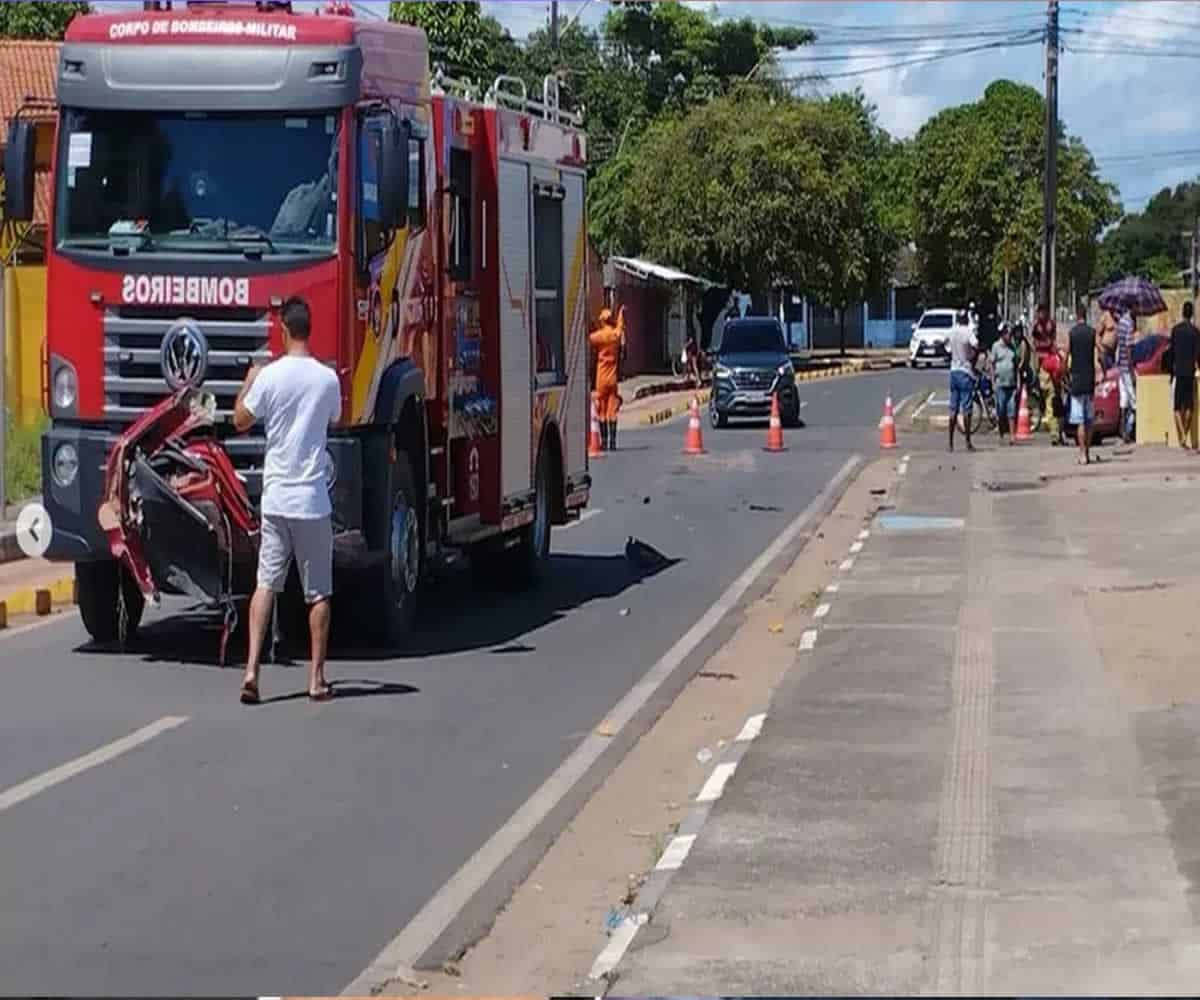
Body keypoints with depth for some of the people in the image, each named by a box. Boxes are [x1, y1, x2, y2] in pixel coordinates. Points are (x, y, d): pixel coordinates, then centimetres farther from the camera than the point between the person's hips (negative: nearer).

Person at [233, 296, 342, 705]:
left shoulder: (270, 376, -5)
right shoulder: (328, 379, -2)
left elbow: (241, 420, 7)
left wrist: (248, 382, 22)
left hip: (275, 498, 0)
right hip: (314, 501, 0)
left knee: (266, 584, 4)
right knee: (318, 593, 5)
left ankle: (252, 669, -6)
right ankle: (317, 678, 6)